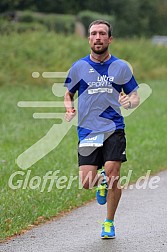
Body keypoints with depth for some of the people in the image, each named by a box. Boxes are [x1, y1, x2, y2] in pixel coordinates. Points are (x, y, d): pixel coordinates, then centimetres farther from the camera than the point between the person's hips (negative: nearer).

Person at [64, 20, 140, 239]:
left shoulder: (121, 67, 5)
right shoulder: (79, 67, 5)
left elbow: (135, 97, 11)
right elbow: (68, 94, 18)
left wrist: (129, 102, -13)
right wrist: (69, 109, -3)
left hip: (114, 130, -1)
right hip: (87, 132, 1)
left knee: (112, 174, -15)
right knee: (86, 182, -10)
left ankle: (109, 223, 8)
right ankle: (102, 182, 30)